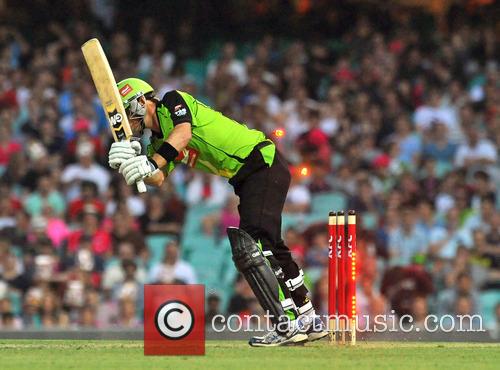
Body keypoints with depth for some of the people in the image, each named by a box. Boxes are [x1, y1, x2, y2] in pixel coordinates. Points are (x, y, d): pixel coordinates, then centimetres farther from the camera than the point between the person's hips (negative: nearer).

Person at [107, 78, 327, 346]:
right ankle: (310, 321, 28)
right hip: (244, 180, 10)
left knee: (248, 246, -20)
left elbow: (183, 132, -27)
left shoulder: (173, 102, -6)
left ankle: (288, 325, -24)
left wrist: (152, 163, -37)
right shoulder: (157, 144, 15)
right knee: (269, 248, 17)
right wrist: (132, 165, -23)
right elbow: (158, 179, -4)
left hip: (265, 162, -10)